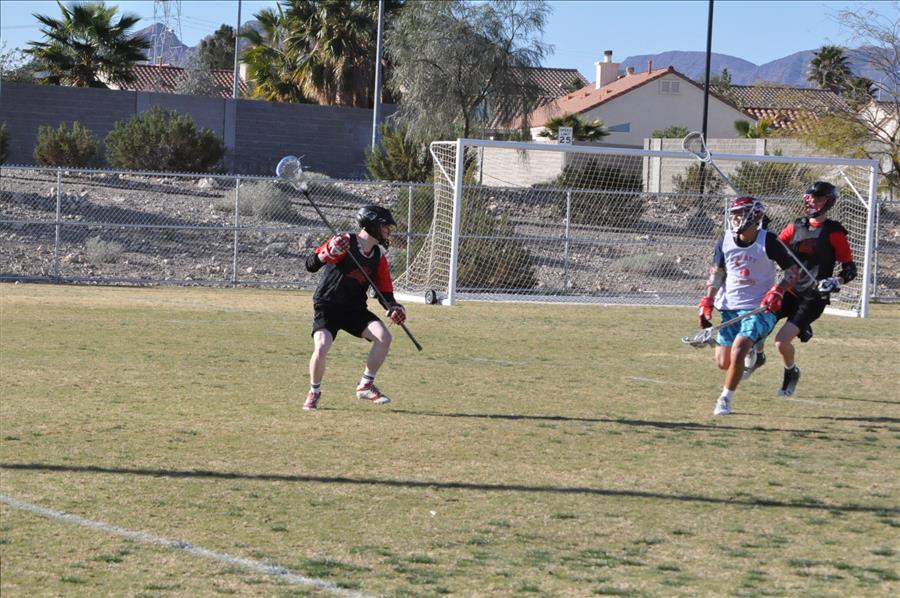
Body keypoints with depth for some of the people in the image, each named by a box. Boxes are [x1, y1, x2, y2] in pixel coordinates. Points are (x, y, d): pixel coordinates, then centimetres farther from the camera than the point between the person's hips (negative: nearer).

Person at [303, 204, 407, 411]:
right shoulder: (344, 242, -16)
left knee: (384, 337, -16)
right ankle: (314, 393, 2)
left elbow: (385, 292, 6)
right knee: (321, 347, -26)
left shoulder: (379, 256, 3)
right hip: (327, 307, -5)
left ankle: (366, 386, 3)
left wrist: (393, 308, -14)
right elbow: (310, 265, -19)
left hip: (355, 309, 5)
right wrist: (328, 253, -38)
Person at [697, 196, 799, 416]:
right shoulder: (725, 241, 2)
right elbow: (717, 273, 13)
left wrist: (777, 291, -20)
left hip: (759, 308, -5)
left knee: (737, 352, -21)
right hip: (730, 307, 5)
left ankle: (726, 399, -4)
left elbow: (792, 271, -5)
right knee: (723, 362, 2)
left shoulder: (768, 242, -10)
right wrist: (707, 303, 6)